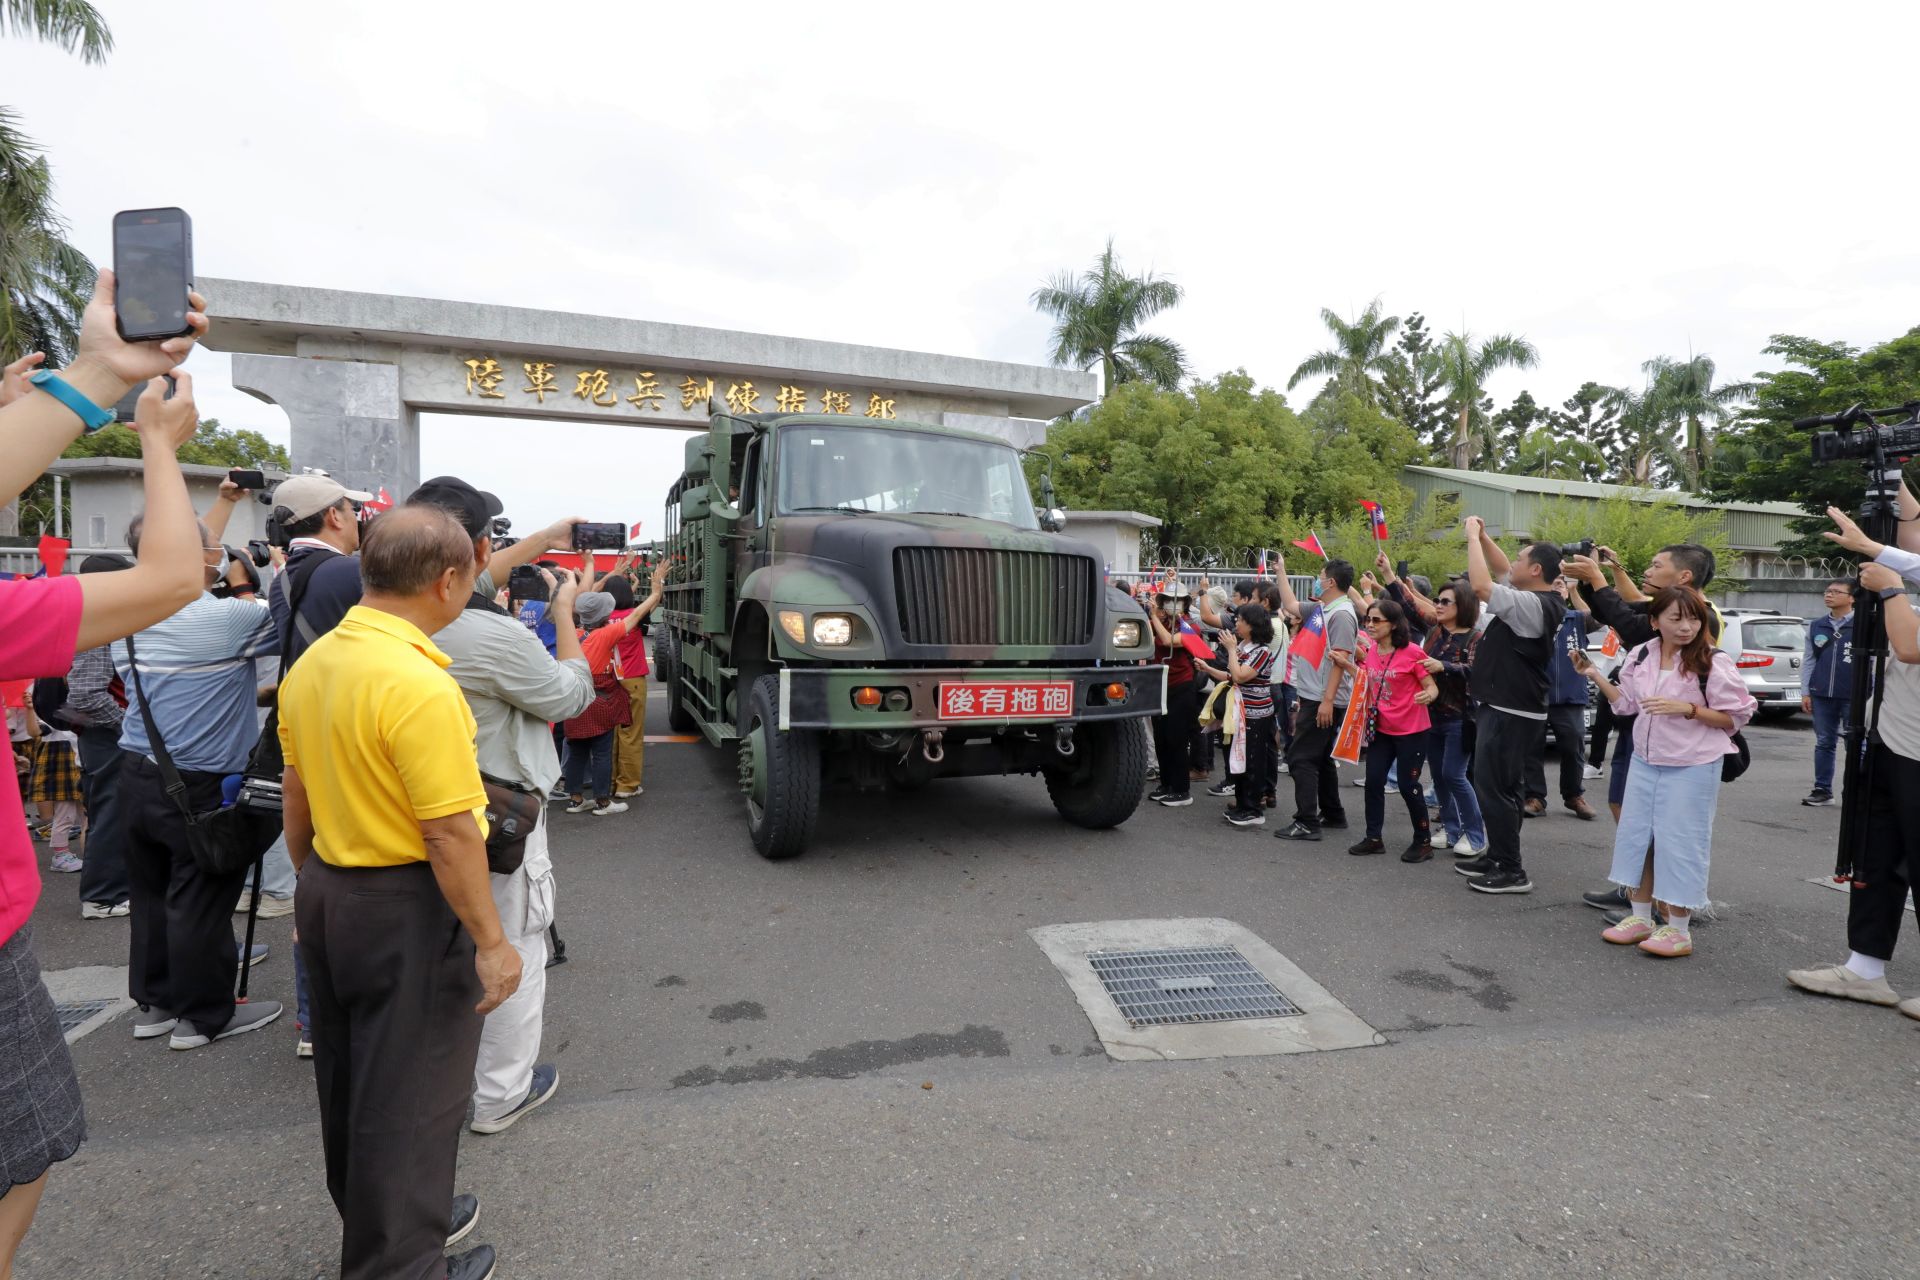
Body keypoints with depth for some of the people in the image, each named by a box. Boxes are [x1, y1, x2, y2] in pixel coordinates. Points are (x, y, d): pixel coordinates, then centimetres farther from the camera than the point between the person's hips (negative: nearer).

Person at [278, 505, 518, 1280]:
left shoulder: (311, 664, 2)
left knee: (349, 1079, 23)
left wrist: (313, 882, 24)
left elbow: (296, 794, 12)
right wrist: (491, 942, -17)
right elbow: (450, 833, -25)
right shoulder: (417, 684, -26)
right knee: (409, 1094, 7)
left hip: (327, 891, 9)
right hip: (407, 906, -9)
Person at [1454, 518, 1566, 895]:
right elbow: (1501, 572, 24)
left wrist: (1472, 536, -18)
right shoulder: (1539, 601, 10)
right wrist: (1482, 537, 12)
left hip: (1509, 712, -11)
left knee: (1492, 788, -6)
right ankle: (1498, 858, 26)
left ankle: (1511, 871, 0)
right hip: (1506, 708, 11)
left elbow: (1482, 586, -29)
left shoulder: (1533, 605, -20)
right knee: (1502, 787, 17)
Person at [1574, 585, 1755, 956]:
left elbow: (1736, 717, -10)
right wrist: (1595, 675, 4)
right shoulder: (1641, 656, 3)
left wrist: (1687, 709, -22)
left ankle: (1678, 929, 12)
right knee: (1635, 836, 11)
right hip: (1645, 762, 6)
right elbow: (1627, 703, 12)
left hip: (1692, 768, -6)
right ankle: (1640, 916, 25)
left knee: (1679, 843, -1)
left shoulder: (1714, 663, -12)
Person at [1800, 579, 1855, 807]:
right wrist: (1805, 692, 8)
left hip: (1853, 697, -4)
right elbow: (1808, 660, 13)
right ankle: (1822, 790, 15)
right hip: (1821, 695, 4)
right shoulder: (1815, 626, 10)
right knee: (1824, 743, 8)